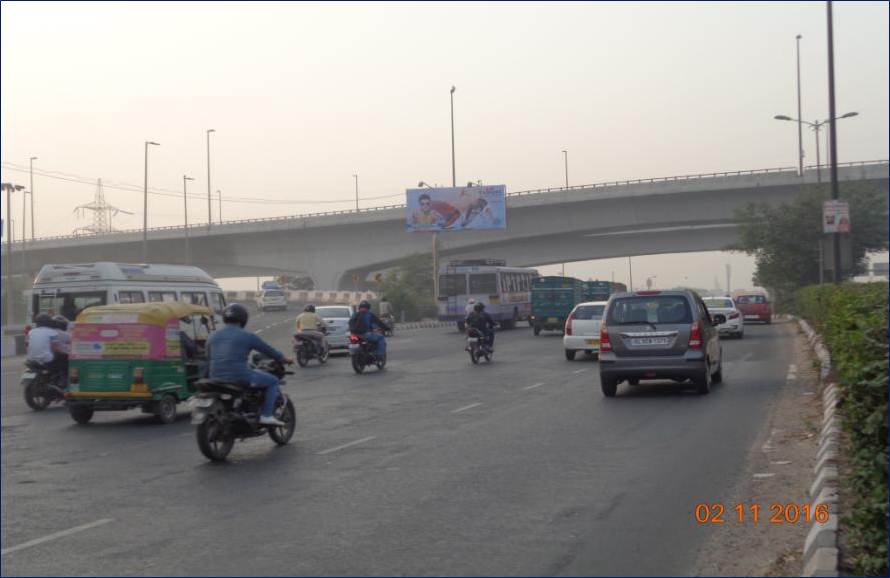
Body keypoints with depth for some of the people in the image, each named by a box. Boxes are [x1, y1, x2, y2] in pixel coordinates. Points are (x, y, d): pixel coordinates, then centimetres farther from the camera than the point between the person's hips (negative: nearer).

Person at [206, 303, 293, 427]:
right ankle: (266, 415, 1)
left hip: (216, 379, 6)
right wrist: (284, 359, 23)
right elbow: (268, 350, 6)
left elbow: (209, 356, 21)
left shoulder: (213, 336, 10)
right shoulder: (246, 336, -4)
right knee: (273, 381, 12)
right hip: (240, 378, -6)